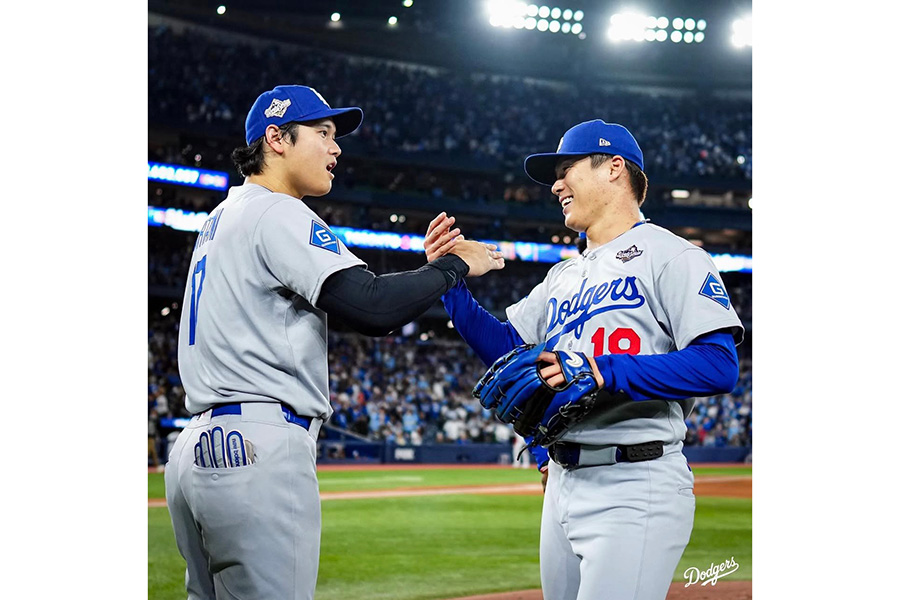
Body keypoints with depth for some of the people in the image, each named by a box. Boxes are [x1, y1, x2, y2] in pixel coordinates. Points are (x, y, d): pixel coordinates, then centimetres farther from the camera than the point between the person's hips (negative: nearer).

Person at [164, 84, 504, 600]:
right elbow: (372, 309, -19)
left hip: (196, 449, 10)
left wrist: (430, 266, 13)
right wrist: (456, 266, -5)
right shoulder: (277, 214, -8)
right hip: (260, 450, -10)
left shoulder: (222, 218, 23)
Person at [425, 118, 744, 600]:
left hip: (636, 491, -8)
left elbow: (719, 367, -17)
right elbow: (505, 348, 18)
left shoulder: (671, 256, -6)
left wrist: (601, 371, -23)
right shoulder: (563, 277, 21)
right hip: (563, 485, 8)